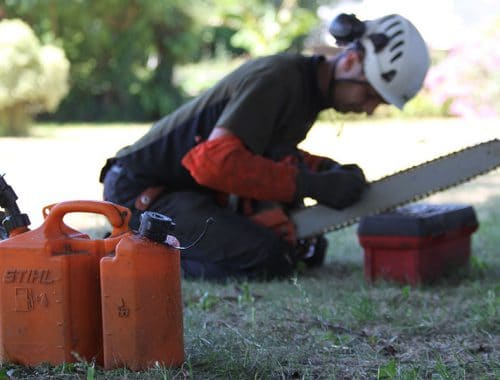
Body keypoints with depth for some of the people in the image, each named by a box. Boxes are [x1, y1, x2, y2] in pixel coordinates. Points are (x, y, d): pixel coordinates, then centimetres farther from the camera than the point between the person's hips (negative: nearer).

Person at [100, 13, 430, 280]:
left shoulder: (311, 87, 6)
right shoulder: (278, 78, -23)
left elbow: (274, 155, 16)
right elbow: (215, 161, -34)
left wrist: (328, 170, -3)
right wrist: (313, 185, -28)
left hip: (200, 193, 10)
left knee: (307, 250, 13)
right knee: (268, 259, -26)